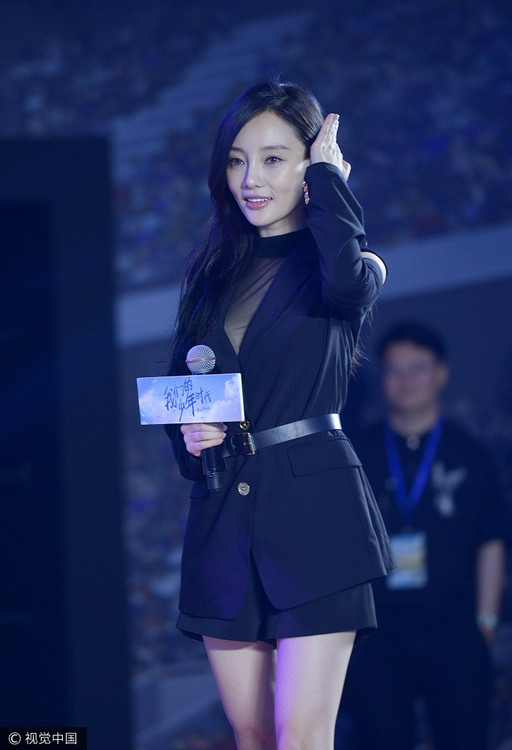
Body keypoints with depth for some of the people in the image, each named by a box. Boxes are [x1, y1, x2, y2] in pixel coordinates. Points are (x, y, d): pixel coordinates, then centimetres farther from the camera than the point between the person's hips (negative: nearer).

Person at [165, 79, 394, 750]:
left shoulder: (357, 266, 2)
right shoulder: (213, 272, 16)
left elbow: (347, 280, -24)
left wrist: (326, 178, -9)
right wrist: (188, 435, -3)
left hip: (313, 506, -5)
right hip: (222, 516, 5)